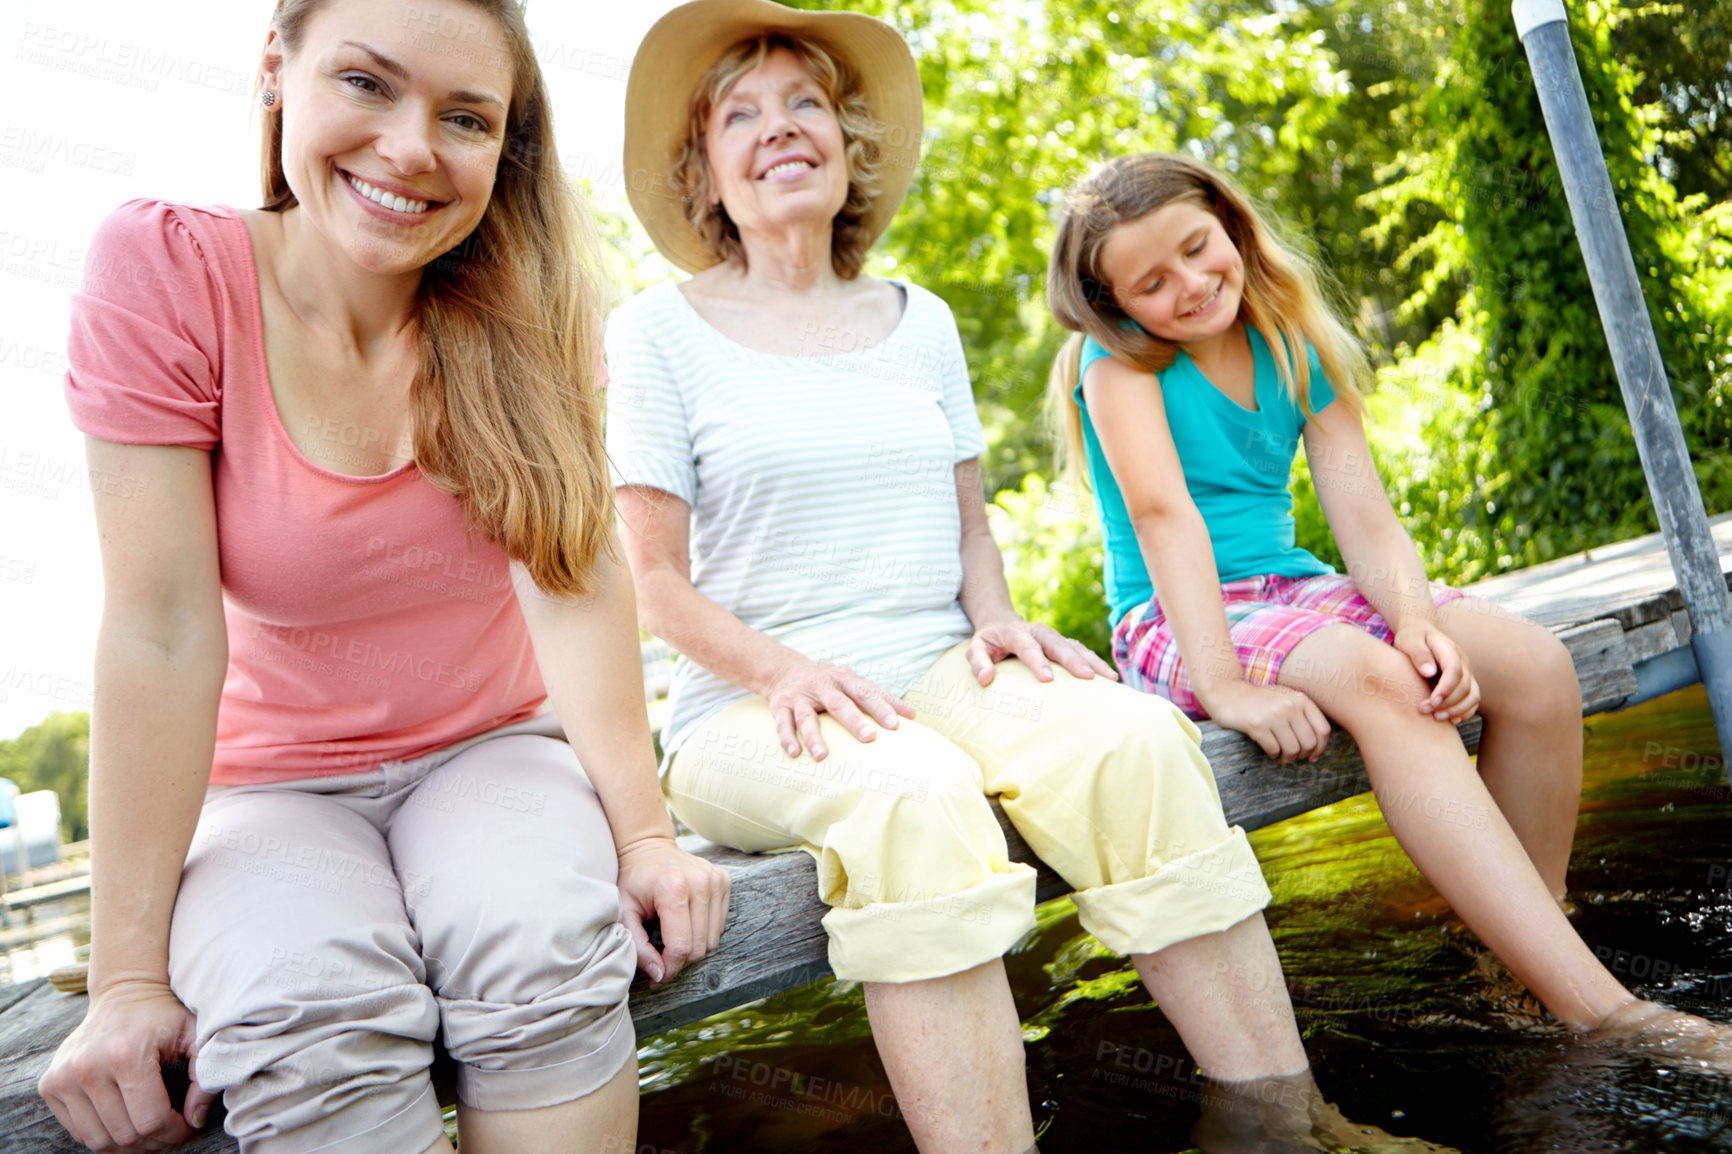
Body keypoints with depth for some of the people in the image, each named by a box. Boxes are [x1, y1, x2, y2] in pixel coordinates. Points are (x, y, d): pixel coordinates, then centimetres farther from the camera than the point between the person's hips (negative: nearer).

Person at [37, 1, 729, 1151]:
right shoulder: (165, 270, -15)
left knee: (546, 948, -29)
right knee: (307, 1012, -31)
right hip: (270, 782, -1)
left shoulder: (525, 313, -7)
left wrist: (643, 834, -23)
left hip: (491, 752, 2)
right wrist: (130, 971, -19)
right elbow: (163, 632, -19)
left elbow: (576, 575, -14)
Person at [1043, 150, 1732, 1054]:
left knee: (1536, 665, -15)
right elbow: (1161, 511, -23)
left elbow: (1365, 516, -2)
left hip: (1292, 589, 6)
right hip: (1173, 624, -6)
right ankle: (1598, 1010, -33)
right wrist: (1223, 686, -33)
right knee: (1375, 679, -34)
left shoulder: (1295, 348, 7)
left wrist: (1416, 617, -24)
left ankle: (1535, 956, -2)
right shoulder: (1118, 362, -8)